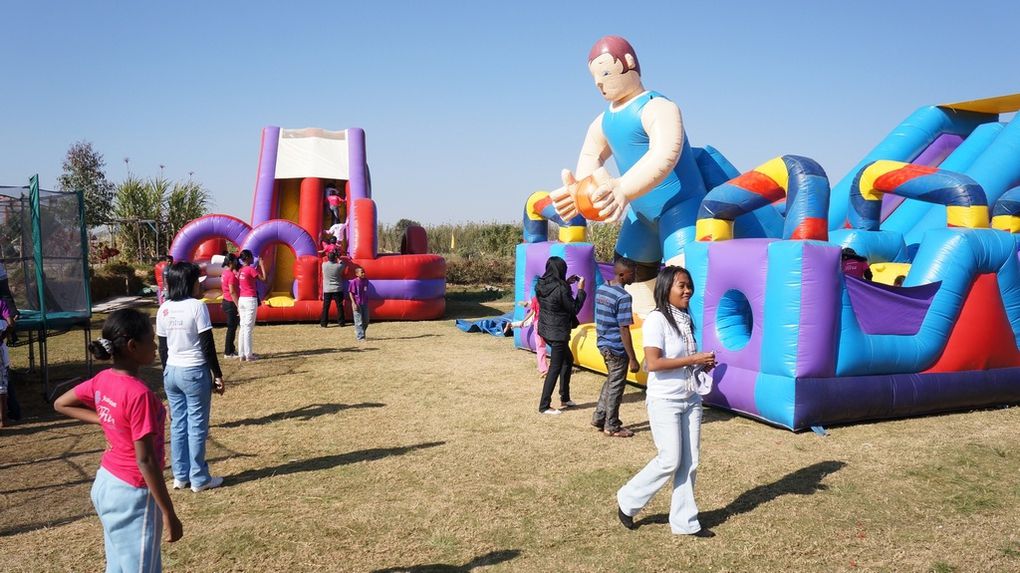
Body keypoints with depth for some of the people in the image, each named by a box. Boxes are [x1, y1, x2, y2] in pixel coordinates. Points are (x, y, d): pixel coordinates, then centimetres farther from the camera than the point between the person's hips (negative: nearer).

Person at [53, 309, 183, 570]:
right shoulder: (139, 393, -26)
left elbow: (60, 404, 15)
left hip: (106, 483, 8)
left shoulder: (102, 380, -3)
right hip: (133, 494, -8)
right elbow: (145, 461, -24)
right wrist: (169, 514, -17)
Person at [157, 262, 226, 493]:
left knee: (178, 424, 14)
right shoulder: (197, 306, -14)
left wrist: (167, 373, 20)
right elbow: (207, 345, -13)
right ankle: (199, 478, 11)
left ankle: (180, 476, 22)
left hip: (172, 372, 6)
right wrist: (217, 375, -5)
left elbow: (162, 347, 9)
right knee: (197, 426, 3)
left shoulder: (164, 309, 4)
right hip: (195, 372, -6)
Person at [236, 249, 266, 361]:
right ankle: (249, 355, -3)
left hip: (241, 299, 8)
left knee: (243, 327, 10)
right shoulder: (251, 269, -11)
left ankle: (242, 354, 12)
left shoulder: (240, 270, 11)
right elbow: (263, 278, -11)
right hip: (250, 300, -8)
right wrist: (262, 265, -2)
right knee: (249, 327, -5)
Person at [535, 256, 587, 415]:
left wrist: (566, 283, 13)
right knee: (555, 368, 1)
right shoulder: (561, 289, -23)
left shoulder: (540, 285, -1)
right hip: (558, 333, -9)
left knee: (568, 360, 23)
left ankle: (565, 398, 30)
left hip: (545, 330, 9)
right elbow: (574, 308, -12)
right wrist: (581, 289, -4)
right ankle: (544, 406, 6)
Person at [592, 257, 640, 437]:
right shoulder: (623, 297, -21)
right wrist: (632, 359, -17)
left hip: (603, 344, 8)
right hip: (617, 348, -8)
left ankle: (599, 417, 29)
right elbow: (624, 330, -21)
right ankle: (612, 427, 18)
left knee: (611, 380, 23)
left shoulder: (600, 289, 4)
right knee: (616, 387, 6)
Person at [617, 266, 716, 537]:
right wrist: (693, 359, -20)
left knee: (689, 462, 9)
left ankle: (685, 522, 21)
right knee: (669, 461, -4)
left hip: (690, 400, 7)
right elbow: (653, 363, -23)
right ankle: (627, 500, 18)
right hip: (665, 402, -7)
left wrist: (703, 365, -1)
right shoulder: (657, 319, -16)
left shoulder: (685, 319, 9)